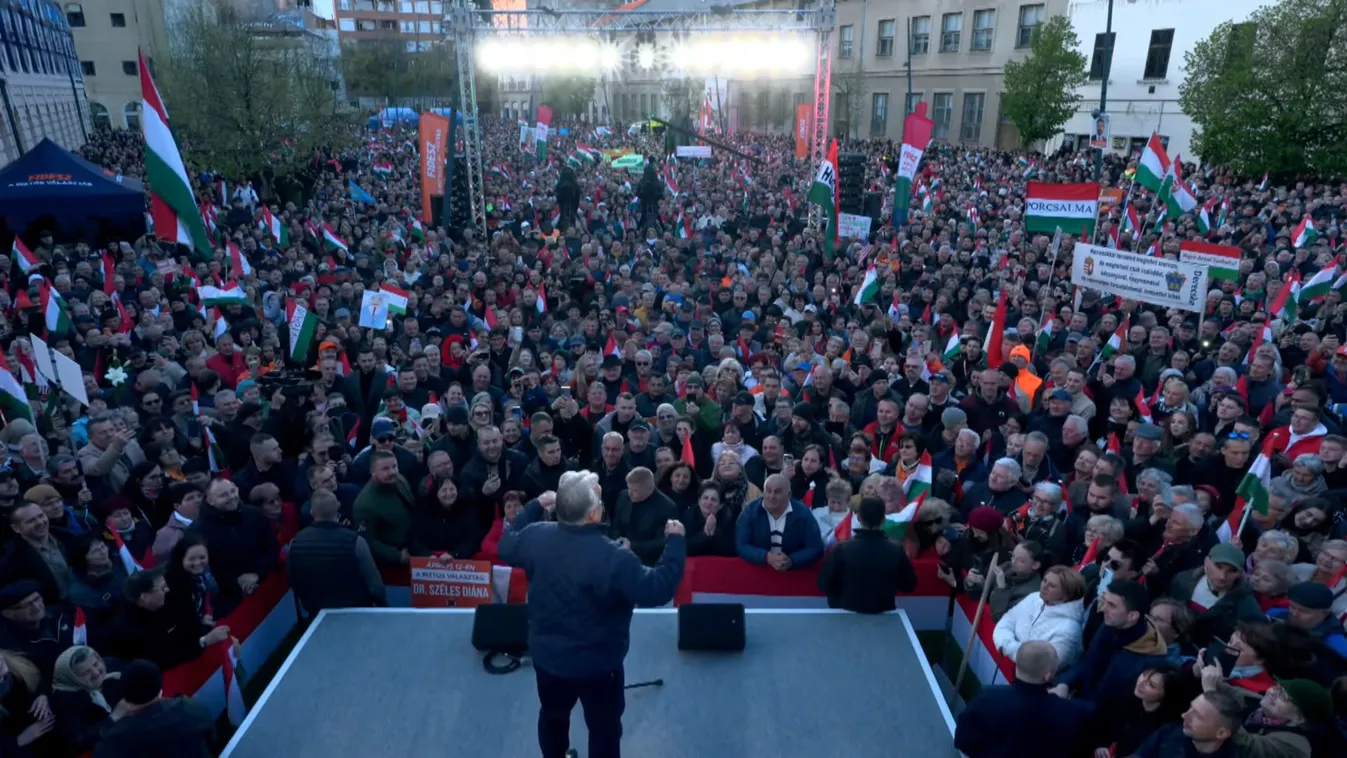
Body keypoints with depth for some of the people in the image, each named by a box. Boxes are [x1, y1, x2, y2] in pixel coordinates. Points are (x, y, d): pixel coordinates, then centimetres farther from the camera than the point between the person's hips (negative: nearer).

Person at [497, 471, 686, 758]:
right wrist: (675, 542, -17)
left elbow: (506, 547, 6)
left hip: (547, 656, 5)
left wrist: (534, 506, 11)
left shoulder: (535, 536, -17)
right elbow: (658, 590, -27)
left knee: (552, 715, 31)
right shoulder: (613, 557, -33)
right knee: (604, 727, 19)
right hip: (598, 664, -5)